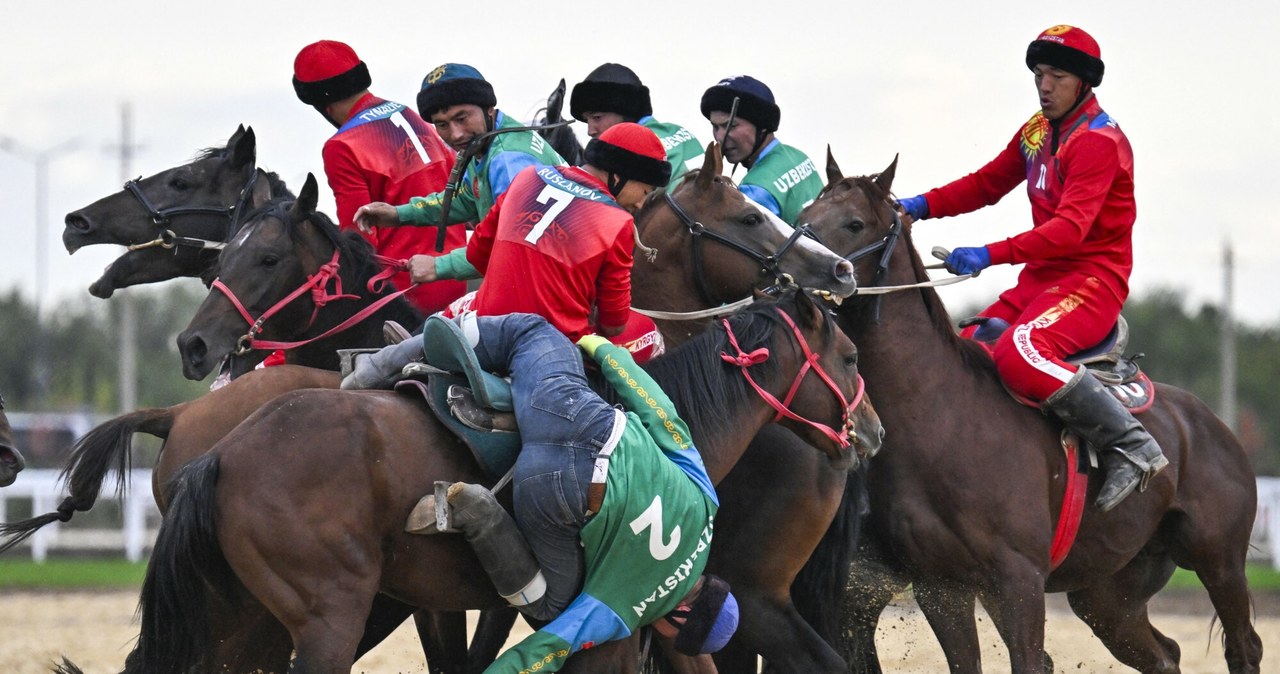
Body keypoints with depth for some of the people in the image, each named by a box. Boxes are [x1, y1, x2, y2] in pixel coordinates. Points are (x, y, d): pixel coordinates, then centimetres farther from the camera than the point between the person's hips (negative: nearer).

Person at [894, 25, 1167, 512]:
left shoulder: (1100, 142, -15)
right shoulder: (1038, 132, 13)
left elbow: (1070, 228, -27)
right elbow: (986, 184, 20)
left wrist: (990, 255, -35)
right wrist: (922, 206, 2)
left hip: (1092, 279, -9)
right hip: (1040, 279, 9)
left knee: (1019, 353, -32)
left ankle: (1132, 448, -27)